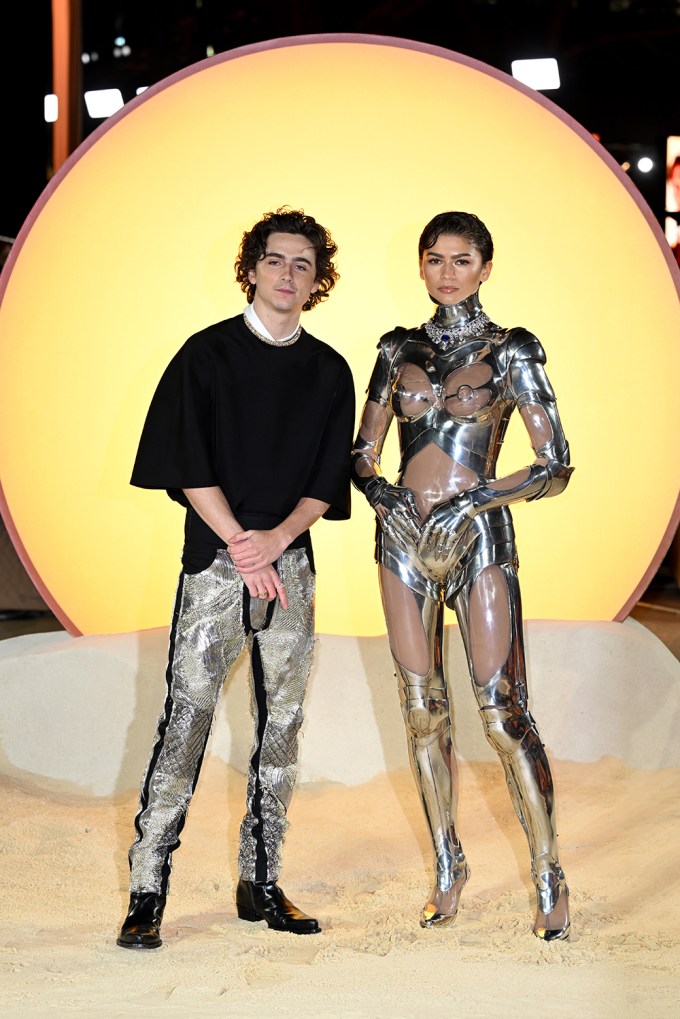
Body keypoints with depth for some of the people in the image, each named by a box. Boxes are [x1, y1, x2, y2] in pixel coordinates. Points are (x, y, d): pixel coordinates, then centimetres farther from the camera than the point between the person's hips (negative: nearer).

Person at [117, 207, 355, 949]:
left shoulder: (329, 372, 11)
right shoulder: (207, 354, 1)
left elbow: (329, 479, 7)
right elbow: (188, 465, -5)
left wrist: (276, 539, -10)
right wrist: (241, 544, -12)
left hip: (291, 562, 4)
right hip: (215, 559, -4)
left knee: (281, 724, 6)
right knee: (186, 716, -9)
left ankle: (260, 882, 15)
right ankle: (147, 892, -5)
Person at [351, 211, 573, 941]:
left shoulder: (510, 353, 0)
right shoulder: (399, 350, 11)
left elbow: (555, 467, -3)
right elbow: (363, 452, 15)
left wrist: (473, 501, -14)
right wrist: (378, 490, -7)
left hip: (478, 538, -4)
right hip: (404, 538, 4)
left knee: (503, 710, -9)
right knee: (422, 709, 7)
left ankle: (548, 876, 1)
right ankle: (448, 865, 20)